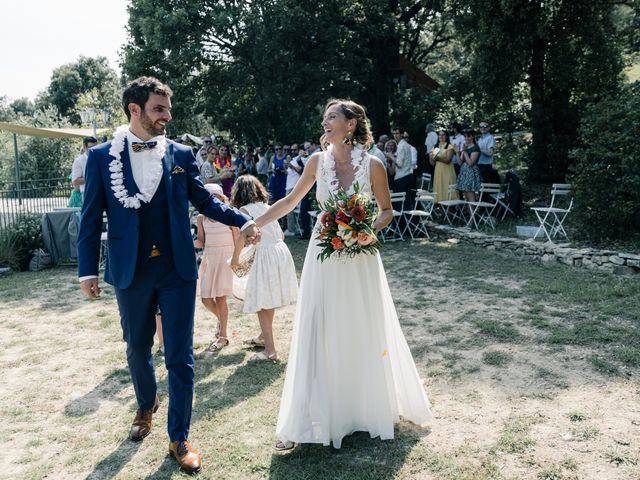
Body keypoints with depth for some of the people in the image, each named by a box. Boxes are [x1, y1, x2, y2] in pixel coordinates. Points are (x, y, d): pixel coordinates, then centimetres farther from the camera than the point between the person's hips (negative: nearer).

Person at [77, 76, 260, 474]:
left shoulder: (181, 154, 3)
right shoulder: (102, 156, 0)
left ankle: (179, 438, 18)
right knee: (138, 350, 19)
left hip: (178, 270, 0)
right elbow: (92, 217, 1)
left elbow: (204, 200, 8)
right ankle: (147, 405, 47)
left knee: (180, 357, 3)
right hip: (131, 273, 0)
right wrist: (88, 270, -1)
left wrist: (242, 221, -5)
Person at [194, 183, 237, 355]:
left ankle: (222, 337, 10)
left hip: (226, 257, -4)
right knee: (205, 299, 4)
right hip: (208, 258, 4)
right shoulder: (201, 218, 5)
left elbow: (236, 241, -2)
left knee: (220, 297, -2)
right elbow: (201, 242, 6)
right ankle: (221, 320, 35)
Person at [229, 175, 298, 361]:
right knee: (269, 299, 23)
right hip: (282, 250, 8)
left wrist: (235, 258, -3)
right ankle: (264, 336, 41)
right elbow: (281, 234, 15)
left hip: (265, 255, -8)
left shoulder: (244, 209, -5)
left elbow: (242, 237, -16)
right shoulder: (267, 206, 14)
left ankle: (270, 350, 1)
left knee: (262, 304, 1)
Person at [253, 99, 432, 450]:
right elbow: (290, 201, 8)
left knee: (364, 332, 11)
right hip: (323, 257, 2)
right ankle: (306, 420, 15)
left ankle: (371, 407, 36)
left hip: (359, 257, -2)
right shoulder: (318, 161, -1)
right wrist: (254, 224, 4)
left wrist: (373, 230, -18)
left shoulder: (372, 164, -9)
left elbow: (387, 210, 2)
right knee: (317, 334, 3)